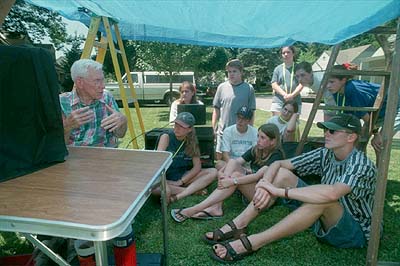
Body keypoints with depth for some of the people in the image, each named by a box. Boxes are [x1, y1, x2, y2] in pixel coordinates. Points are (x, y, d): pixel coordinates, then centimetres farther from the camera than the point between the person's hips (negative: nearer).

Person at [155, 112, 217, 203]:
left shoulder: (192, 141, 0)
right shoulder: (166, 137, -8)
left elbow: (197, 166, -5)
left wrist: (180, 182, -15)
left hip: (185, 177, 3)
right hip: (167, 178, -3)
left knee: (213, 172, -17)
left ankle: (177, 197, -28)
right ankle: (193, 190, -20)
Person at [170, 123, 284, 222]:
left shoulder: (276, 155, -13)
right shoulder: (255, 150, 6)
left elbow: (258, 175, -27)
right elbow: (237, 162, -6)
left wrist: (233, 181, -35)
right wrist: (222, 171, -26)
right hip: (250, 187, 6)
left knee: (236, 175, -32)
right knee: (232, 162, -17)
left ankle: (193, 210, -33)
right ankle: (216, 207, -29)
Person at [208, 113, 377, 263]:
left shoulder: (361, 165, -23)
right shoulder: (325, 154, -4)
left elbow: (331, 193, -44)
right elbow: (278, 163, -7)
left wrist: (279, 191, -39)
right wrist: (265, 185, -27)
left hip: (355, 232, -6)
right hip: (324, 222, 6)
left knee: (323, 200, -39)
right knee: (282, 174, -9)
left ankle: (252, 243, -35)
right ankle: (238, 225, -17)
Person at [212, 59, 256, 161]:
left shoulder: (249, 88, -1)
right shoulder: (222, 87, 3)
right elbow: (216, 109, 8)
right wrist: (213, 127, 3)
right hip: (223, 130, 2)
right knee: (220, 157, 9)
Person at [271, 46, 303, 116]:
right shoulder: (278, 69, 12)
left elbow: (301, 84, 1)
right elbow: (274, 85, 3)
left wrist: (292, 95, -17)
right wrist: (285, 95, -13)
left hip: (295, 102, 0)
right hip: (278, 102, 0)